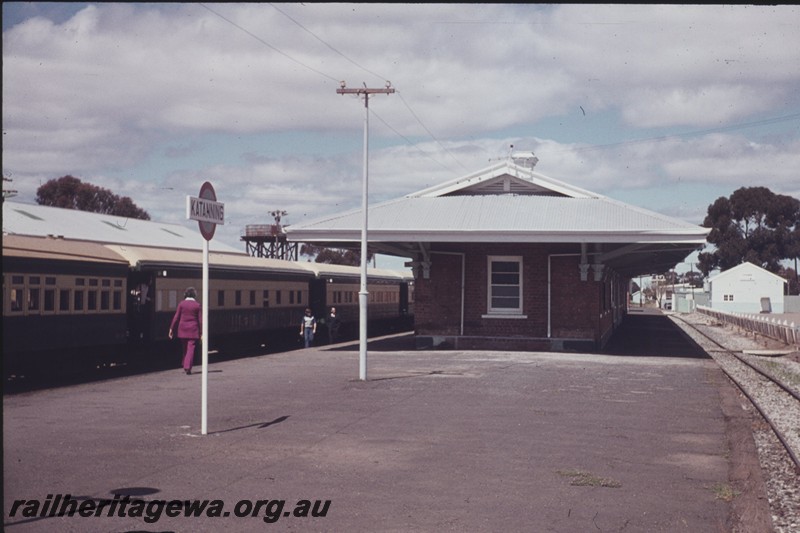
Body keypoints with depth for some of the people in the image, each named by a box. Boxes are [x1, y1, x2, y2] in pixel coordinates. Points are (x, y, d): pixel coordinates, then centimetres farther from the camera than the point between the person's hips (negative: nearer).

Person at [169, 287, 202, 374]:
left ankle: (185, 366, 22)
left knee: (185, 349, 16)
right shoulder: (197, 305, -4)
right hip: (193, 330, -2)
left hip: (183, 329, 2)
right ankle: (188, 367, -14)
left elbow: (176, 317, -2)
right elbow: (200, 319, -3)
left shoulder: (181, 304, -1)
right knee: (191, 349, -3)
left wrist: (171, 329, 3)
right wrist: (202, 332, 0)